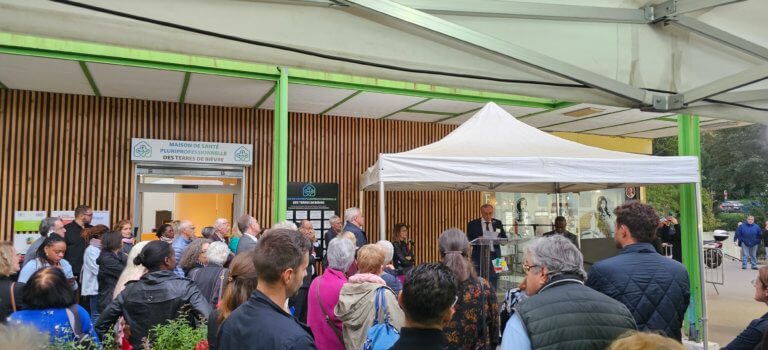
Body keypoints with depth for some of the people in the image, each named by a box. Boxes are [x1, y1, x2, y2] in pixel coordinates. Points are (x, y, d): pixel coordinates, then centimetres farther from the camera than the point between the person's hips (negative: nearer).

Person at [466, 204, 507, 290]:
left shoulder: (497, 223, 11)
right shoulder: (472, 224, 3)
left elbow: (504, 238, 10)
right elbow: (469, 241, 0)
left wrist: (499, 239, -13)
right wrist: (477, 240, -19)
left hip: (494, 256, 2)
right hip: (479, 256, -2)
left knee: (493, 279, 3)